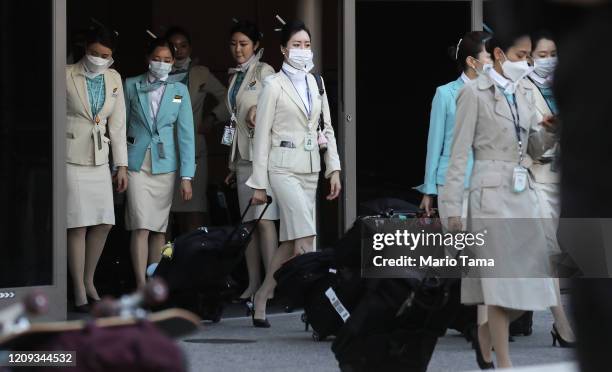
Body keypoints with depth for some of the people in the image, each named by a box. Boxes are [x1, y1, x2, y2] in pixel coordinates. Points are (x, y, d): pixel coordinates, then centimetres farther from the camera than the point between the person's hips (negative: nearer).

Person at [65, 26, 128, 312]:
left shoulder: (113, 79, 10)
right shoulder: (66, 76, -6)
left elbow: (117, 123, 11)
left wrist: (121, 164, 8)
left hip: (99, 159, 5)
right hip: (71, 157, -5)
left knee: (104, 223, 4)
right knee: (78, 225, -6)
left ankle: (89, 281, 22)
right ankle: (80, 292, 1)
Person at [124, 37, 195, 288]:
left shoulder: (179, 90, 6)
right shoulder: (131, 86, 3)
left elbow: (186, 133, 2)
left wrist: (187, 175, -4)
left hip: (165, 163, 2)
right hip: (137, 162, -2)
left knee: (159, 227, 5)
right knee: (140, 226, -11)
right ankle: (141, 287, -15)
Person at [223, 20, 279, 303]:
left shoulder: (264, 71, -3)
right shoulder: (236, 76, 18)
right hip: (243, 157, 7)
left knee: (264, 221, -13)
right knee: (248, 223, 5)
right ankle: (252, 285, 6)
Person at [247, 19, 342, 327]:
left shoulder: (316, 83, 13)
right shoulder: (274, 85, -3)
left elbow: (326, 129, 16)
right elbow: (262, 135, -2)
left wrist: (334, 168, 6)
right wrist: (259, 183, -4)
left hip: (310, 168, 6)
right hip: (284, 166, -6)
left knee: (290, 241, 6)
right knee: (305, 237, -16)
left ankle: (261, 300, 17)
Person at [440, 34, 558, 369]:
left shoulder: (525, 93, 13)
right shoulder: (474, 93, -6)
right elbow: (459, 152, -8)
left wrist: (552, 131, -4)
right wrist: (453, 206, -12)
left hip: (523, 193, 7)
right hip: (491, 192, -7)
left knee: (526, 279, 5)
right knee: (502, 279, -7)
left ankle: (485, 337, 28)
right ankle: (504, 365, -3)